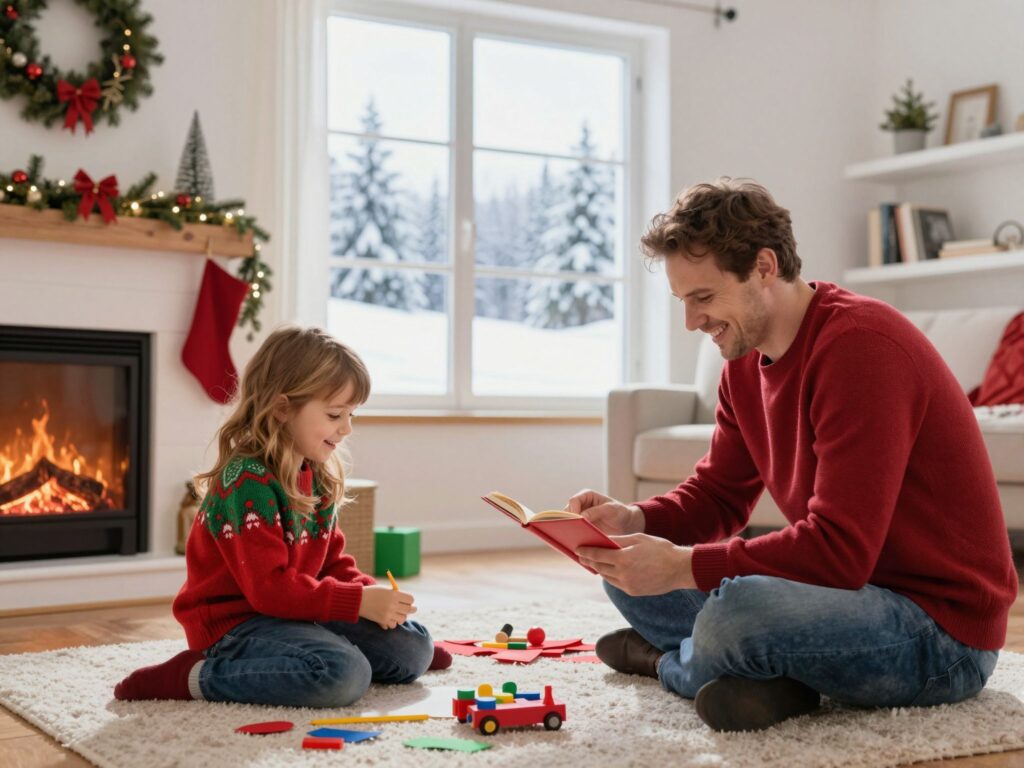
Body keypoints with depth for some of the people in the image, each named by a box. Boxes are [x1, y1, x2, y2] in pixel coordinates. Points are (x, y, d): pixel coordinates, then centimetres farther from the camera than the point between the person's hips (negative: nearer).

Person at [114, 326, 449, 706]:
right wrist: (358, 602, -27)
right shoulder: (247, 482, -21)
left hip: (297, 614, 8)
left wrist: (371, 593, -7)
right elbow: (269, 588, -26)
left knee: (415, 649, 1)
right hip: (236, 622, -8)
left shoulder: (320, 477, 8)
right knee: (344, 675, -33)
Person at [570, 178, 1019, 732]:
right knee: (630, 575, 8)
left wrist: (683, 566, -29)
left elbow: (840, 550, -29)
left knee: (736, 615, -35)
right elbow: (718, 494, 12)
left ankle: (671, 660, -1)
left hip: (942, 628, -9)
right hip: (855, 591, 9)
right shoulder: (745, 359, 5)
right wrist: (636, 521, -9)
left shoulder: (860, 344, -23)